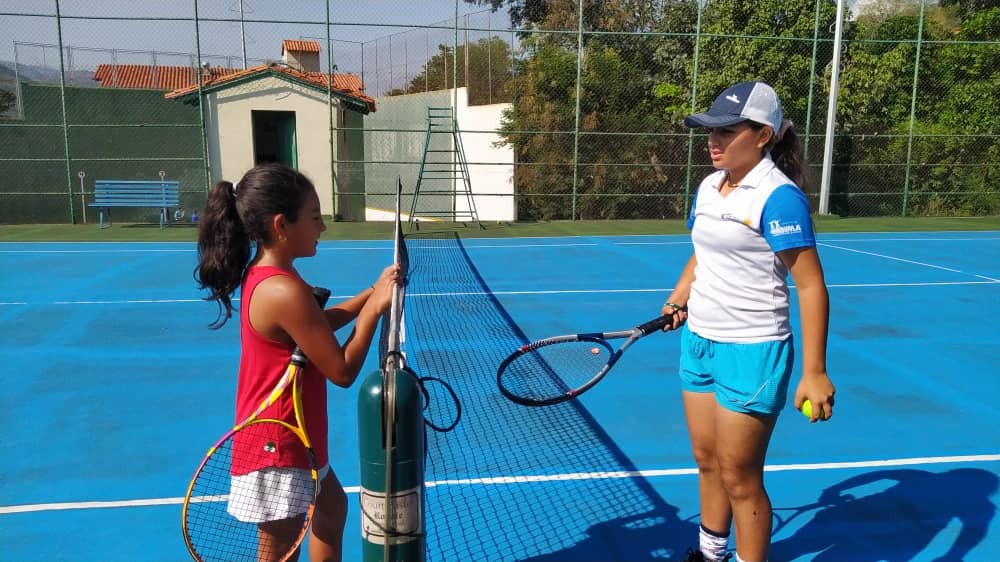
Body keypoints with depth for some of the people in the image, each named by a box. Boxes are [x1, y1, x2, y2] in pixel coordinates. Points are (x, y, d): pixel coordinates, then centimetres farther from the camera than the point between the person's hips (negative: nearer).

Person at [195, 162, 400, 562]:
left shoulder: (264, 274, 1)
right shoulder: (285, 291, -29)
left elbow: (318, 325, 15)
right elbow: (343, 372, -23)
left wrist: (372, 293, 5)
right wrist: (374, 310, -13)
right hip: (279, 447, -10)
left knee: (332, 507, 30)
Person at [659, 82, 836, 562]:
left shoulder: (778, 195, -17)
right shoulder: (707, 187, 6)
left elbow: (811, 285, -19)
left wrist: (813, 372, -22)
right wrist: (679, 297, 5)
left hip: (751, 351, -8)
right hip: (698, 342, 8)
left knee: (739, 477, 4)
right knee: (707, 460, 19)